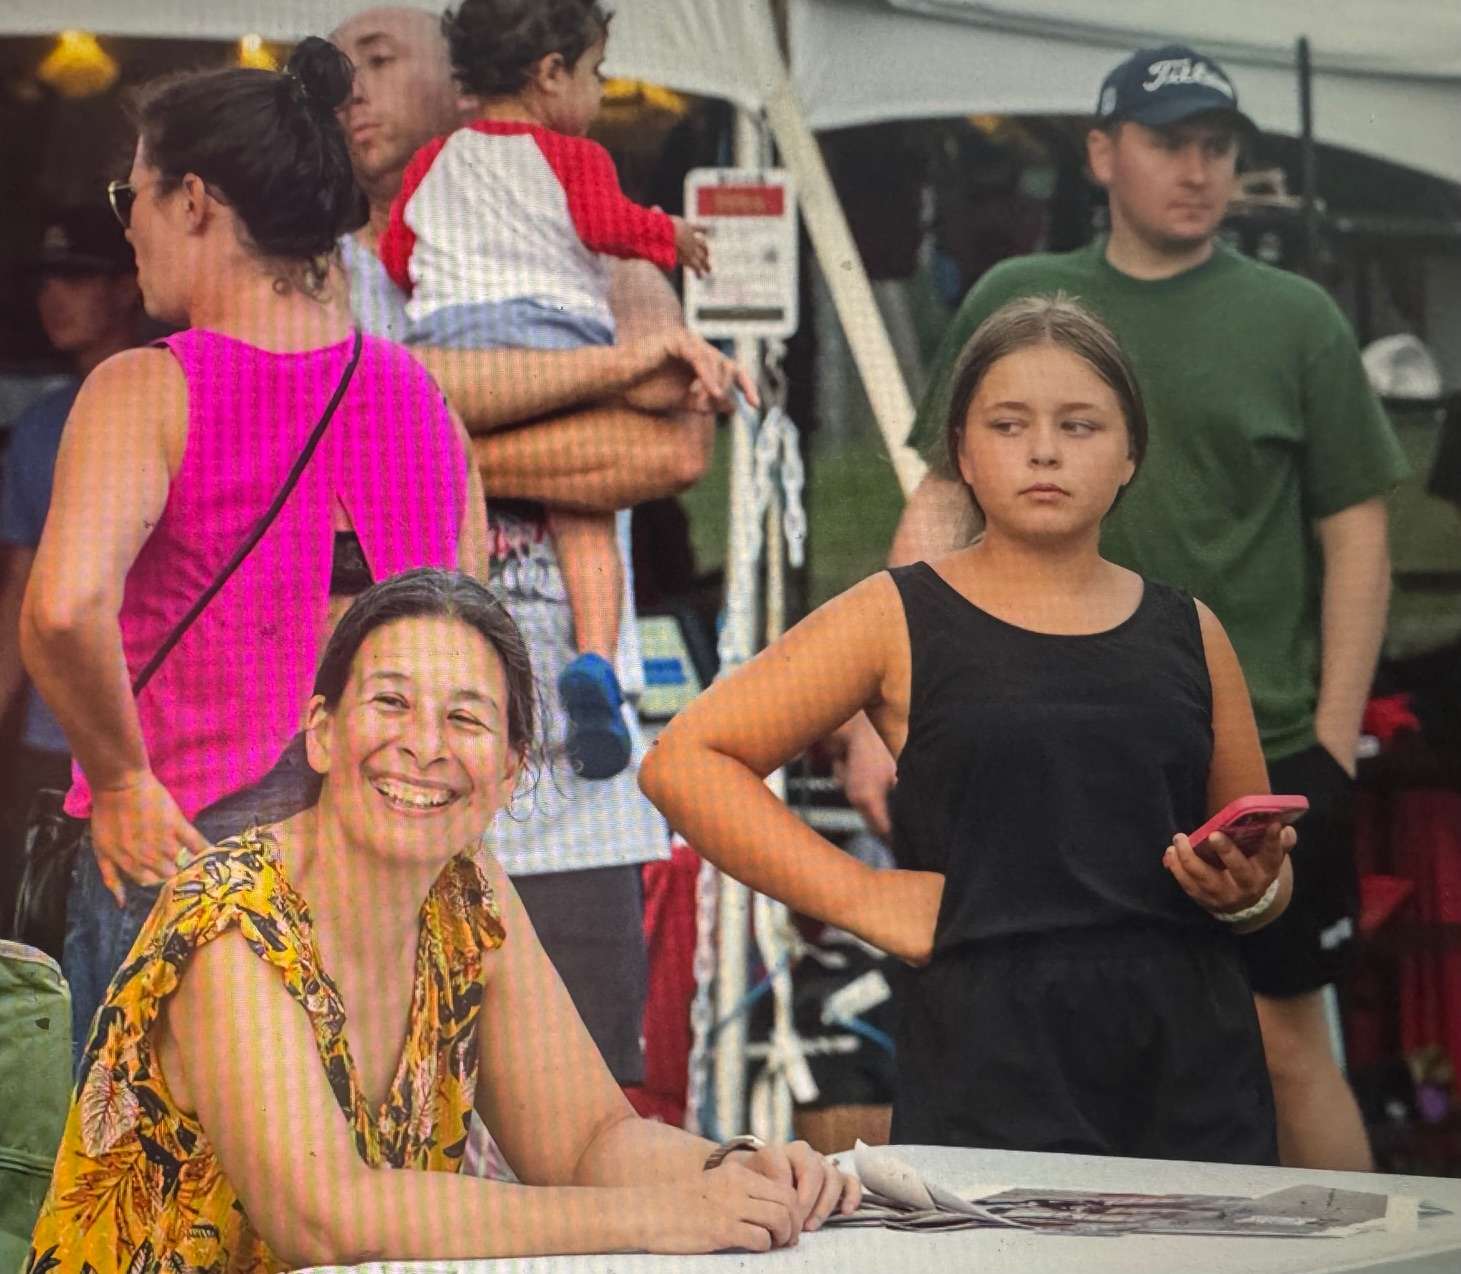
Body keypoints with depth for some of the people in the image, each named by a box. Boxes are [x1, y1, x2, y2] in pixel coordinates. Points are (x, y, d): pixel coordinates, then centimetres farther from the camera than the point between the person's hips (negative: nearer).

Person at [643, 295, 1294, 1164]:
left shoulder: (1189, 634, 14)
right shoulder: (898, 620, 4)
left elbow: (1265, 862, 22)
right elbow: (684, 760, -1)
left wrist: (1249, 889, -1)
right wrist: (861, 897, -6)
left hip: (1193, 1060, 3)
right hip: (988, 1052, -3)